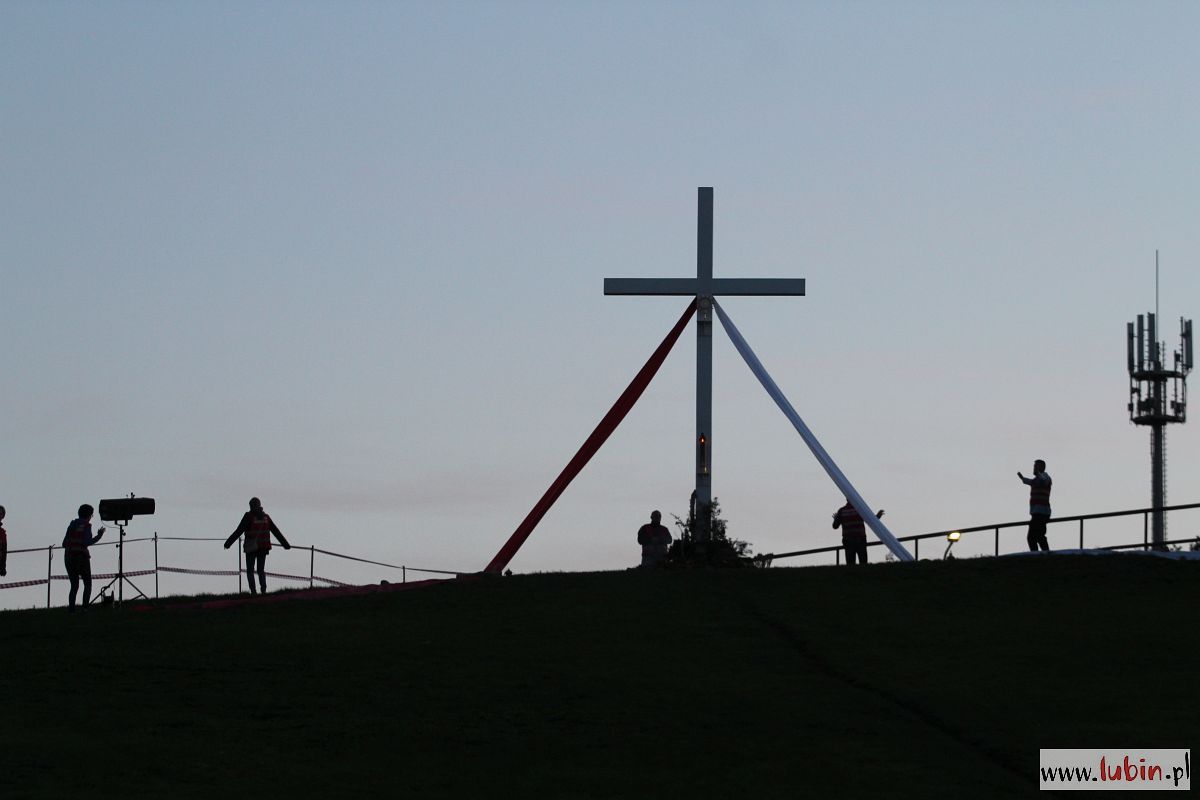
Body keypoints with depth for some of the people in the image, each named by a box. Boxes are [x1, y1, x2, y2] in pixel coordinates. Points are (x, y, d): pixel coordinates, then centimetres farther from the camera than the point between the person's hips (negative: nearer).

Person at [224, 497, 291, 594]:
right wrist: (285, 544, 20)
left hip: (251, 548, -4)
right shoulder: (265, 517, 7)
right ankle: (263, 590, -1)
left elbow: (239, 531, -13)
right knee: (261, 570, 14)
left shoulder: (248, 516, -7)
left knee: (250, 571, 6)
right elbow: (276, 532, 12)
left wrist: (228, 542, -10)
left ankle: (253, 591, -7)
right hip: (264, 548, 4)